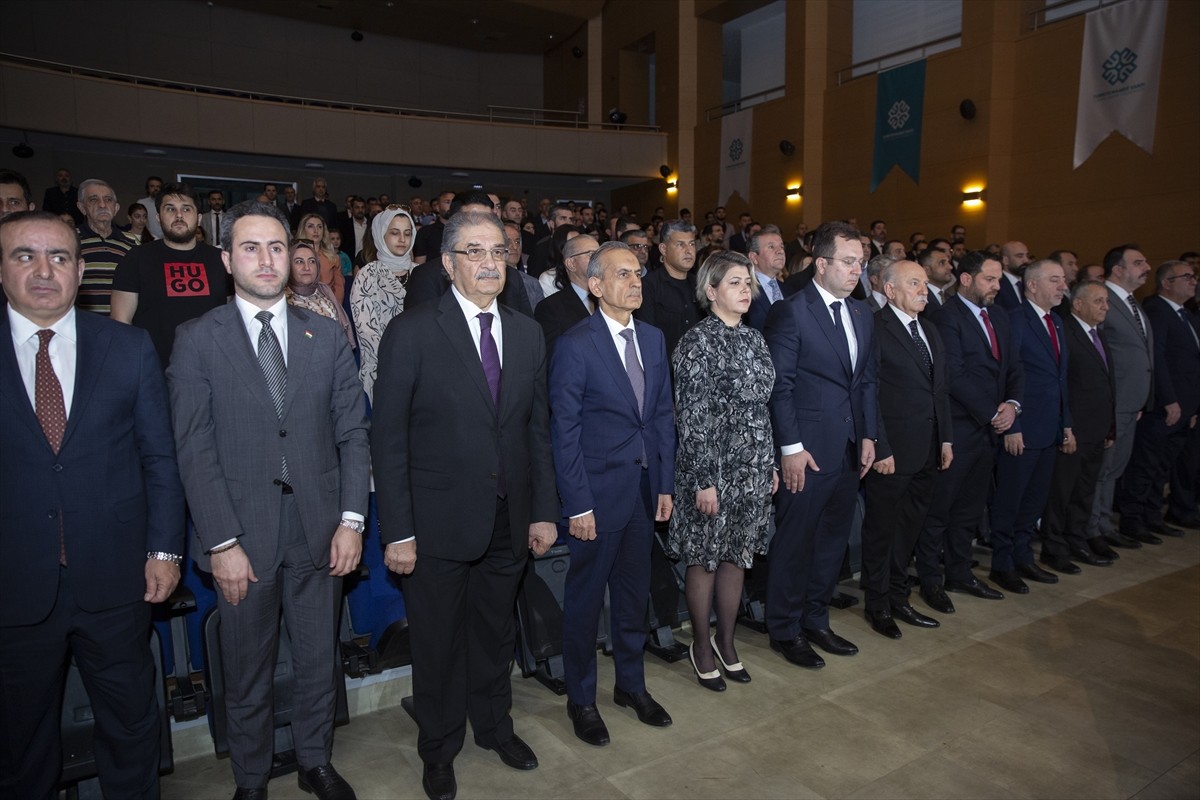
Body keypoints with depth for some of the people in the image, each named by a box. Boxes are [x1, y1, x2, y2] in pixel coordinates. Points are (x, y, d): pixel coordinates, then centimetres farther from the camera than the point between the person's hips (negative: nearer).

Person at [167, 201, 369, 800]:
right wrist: (222, 541, -12)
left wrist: (352, 519, -4)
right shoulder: (197, 339, -2)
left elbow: (352, 432, 3)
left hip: (318, 529, 2)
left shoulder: (326, 335, 5)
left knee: (318, 659, 16)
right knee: (246, 671, 14)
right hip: (243, 532, -2)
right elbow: (194, 448, -6)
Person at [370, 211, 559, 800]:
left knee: (496, 634, 21)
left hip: (509, 520, 4)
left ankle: (494, 726, 46)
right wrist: (397, 532, -13)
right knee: (439, 642, 14)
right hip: (439, 523, -4)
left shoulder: (527, 333, 5)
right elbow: (388, 438, -10)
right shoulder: (411, 332, -10)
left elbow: (538, 429, 8)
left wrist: (543, 510, 5)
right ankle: (439, 749, 39)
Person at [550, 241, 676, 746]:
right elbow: (565, 431, -13)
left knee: (634, 592, 19)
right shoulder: (574, 345, -13)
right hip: (599, 492, -5)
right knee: (585, 598, 10)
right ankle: (581, 699, 29)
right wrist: (577, 505, -15)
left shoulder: (653, 338, 7)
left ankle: (631, 685, 39)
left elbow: (662, 414, 10)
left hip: (645, 489, 6)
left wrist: (666, 484, 7)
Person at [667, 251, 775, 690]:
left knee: (738, 555, 15)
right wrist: (703, 480, -17)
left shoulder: (754, 338, 9)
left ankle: (726, 640, 32)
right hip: (714, 466, -6)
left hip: (754, 465, 7)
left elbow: (762, 406, 14)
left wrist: (771, 464, 14)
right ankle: (701, 646, 26)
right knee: (705, 558, 7)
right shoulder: (697, 342, -12)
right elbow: (691, 417, -15)